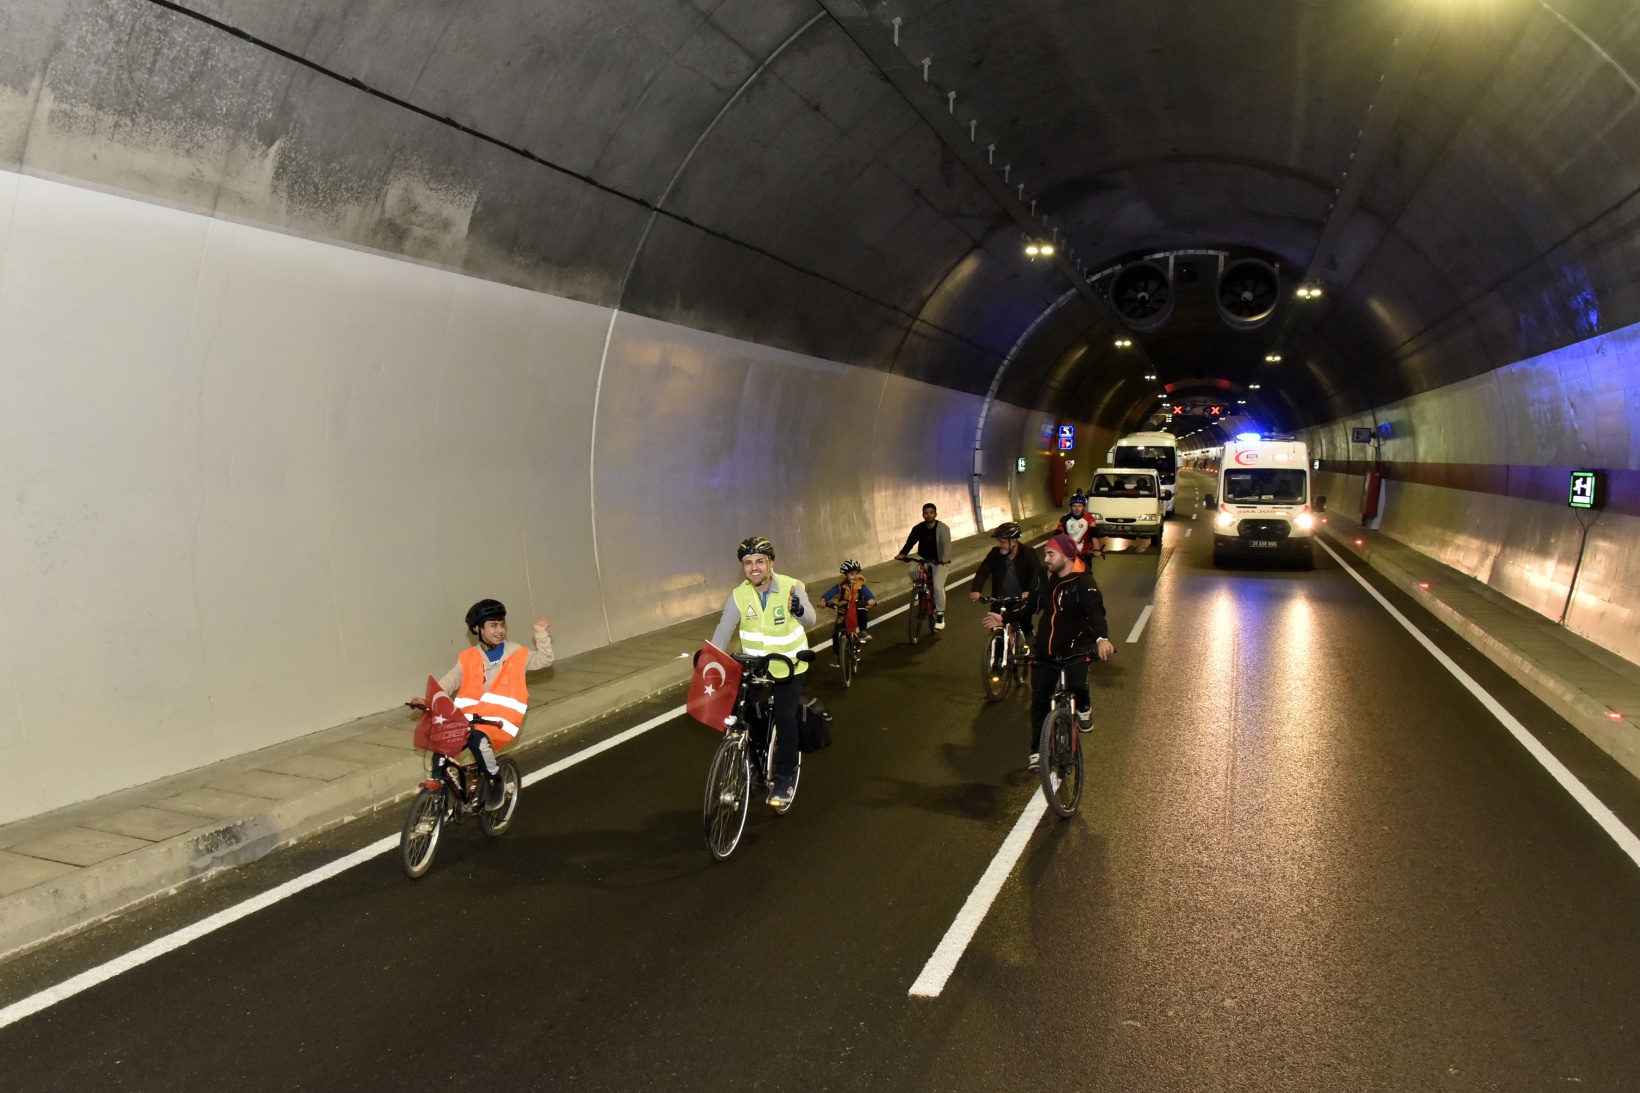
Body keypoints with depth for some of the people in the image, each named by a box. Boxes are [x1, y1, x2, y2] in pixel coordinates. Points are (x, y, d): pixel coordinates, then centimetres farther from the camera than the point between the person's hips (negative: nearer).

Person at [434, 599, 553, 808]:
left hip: (499, 720, -3)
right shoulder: (468, 658, 9)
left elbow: (544, 660, 2)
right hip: (469, 720, 3)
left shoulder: (516, 653, 7)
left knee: (477, 738, -33)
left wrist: (541, 633, -8)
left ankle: (495, 782, -7)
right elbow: (449, 682, 6)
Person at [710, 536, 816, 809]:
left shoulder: (792, 587, -18)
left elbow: (810, 617, -33)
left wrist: (798, 608, -56)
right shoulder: (738, 596, -12)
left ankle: (785, 777, 4)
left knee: (785, 718, -14)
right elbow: (723, 631, -17)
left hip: (789, 666, -3)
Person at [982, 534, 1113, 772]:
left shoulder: (1083, 582, -15)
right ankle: (1036, 751, 20)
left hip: (1074, 647, -5)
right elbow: (1031, 606, 15)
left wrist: (1101, 638, -48)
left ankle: (1084, 707, 8)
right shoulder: (1045, 576, 3)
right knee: (1039, 700, 6)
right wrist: (1004, 618, 10)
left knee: (1076, 684, -29)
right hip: (1045, 649, 5)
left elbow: (1096, 611, -31)